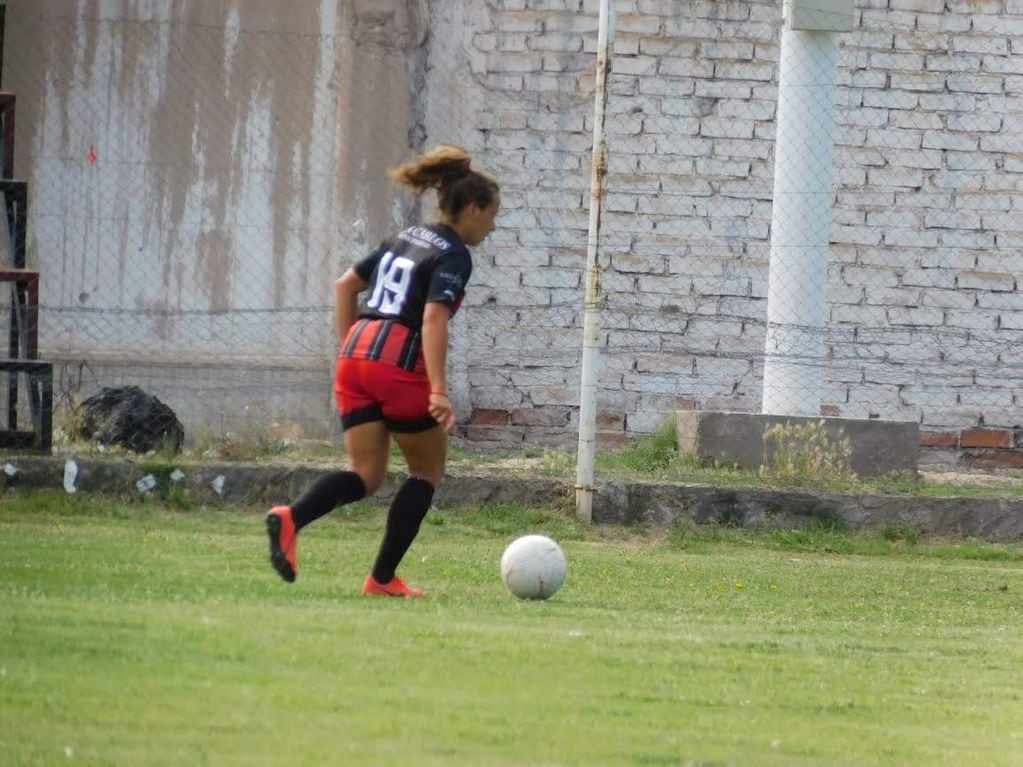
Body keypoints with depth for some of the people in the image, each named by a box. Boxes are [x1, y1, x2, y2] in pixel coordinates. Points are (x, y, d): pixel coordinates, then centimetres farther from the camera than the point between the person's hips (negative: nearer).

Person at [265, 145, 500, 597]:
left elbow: (345, 285, 24)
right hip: (402, 366, -7)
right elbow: (433, 318, -18)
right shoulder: (454, 256, -5)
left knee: (366, 476, 5)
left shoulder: (405, 239, 20)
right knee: (427, 472, 12)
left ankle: (291, 518, -24)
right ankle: (383, 578, 8)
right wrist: (439, 391, -24)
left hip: (356, 359, 7)